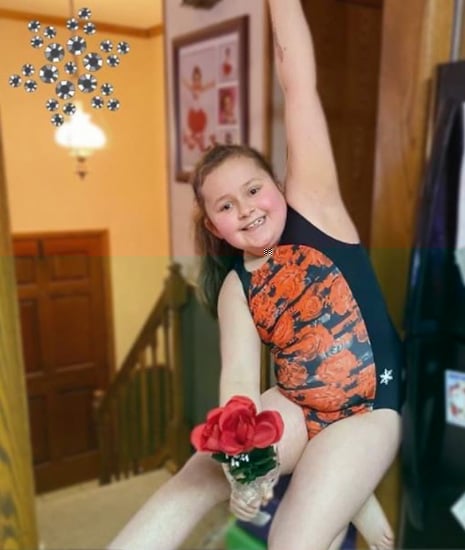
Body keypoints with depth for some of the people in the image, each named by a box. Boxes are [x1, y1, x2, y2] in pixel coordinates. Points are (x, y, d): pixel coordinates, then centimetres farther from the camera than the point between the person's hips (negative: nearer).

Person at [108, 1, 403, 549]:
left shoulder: (313, 206, -7)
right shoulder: (236, 287, 1)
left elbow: (297, 81, -11)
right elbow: (239, 377, -12)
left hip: (368, 408, -3)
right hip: (294, 406, 3)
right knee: (195, 479, -11)